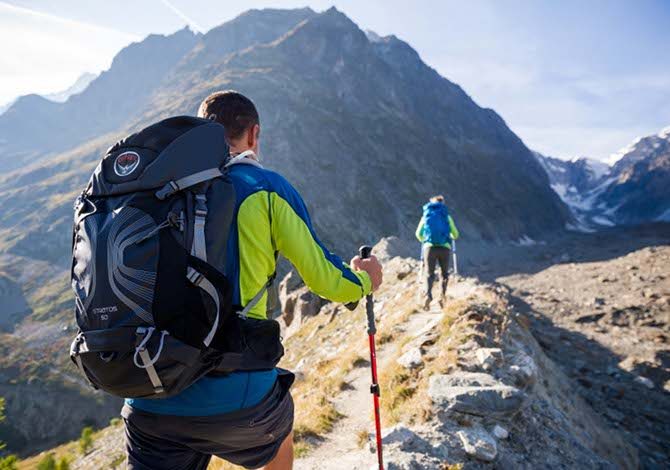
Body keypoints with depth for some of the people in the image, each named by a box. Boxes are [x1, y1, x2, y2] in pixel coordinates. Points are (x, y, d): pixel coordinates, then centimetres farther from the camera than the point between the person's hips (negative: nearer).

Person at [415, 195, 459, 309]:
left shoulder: (426, 215, 15)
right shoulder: (447, 216, 13)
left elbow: (418, 234, 15)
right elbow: (455, 235, 15)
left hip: (429, 247, 0)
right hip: (444, 247, 0)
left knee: (429, 274, 1)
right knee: (445, 273, 16)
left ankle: (427, 294, -24)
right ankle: (443, 295, -1)